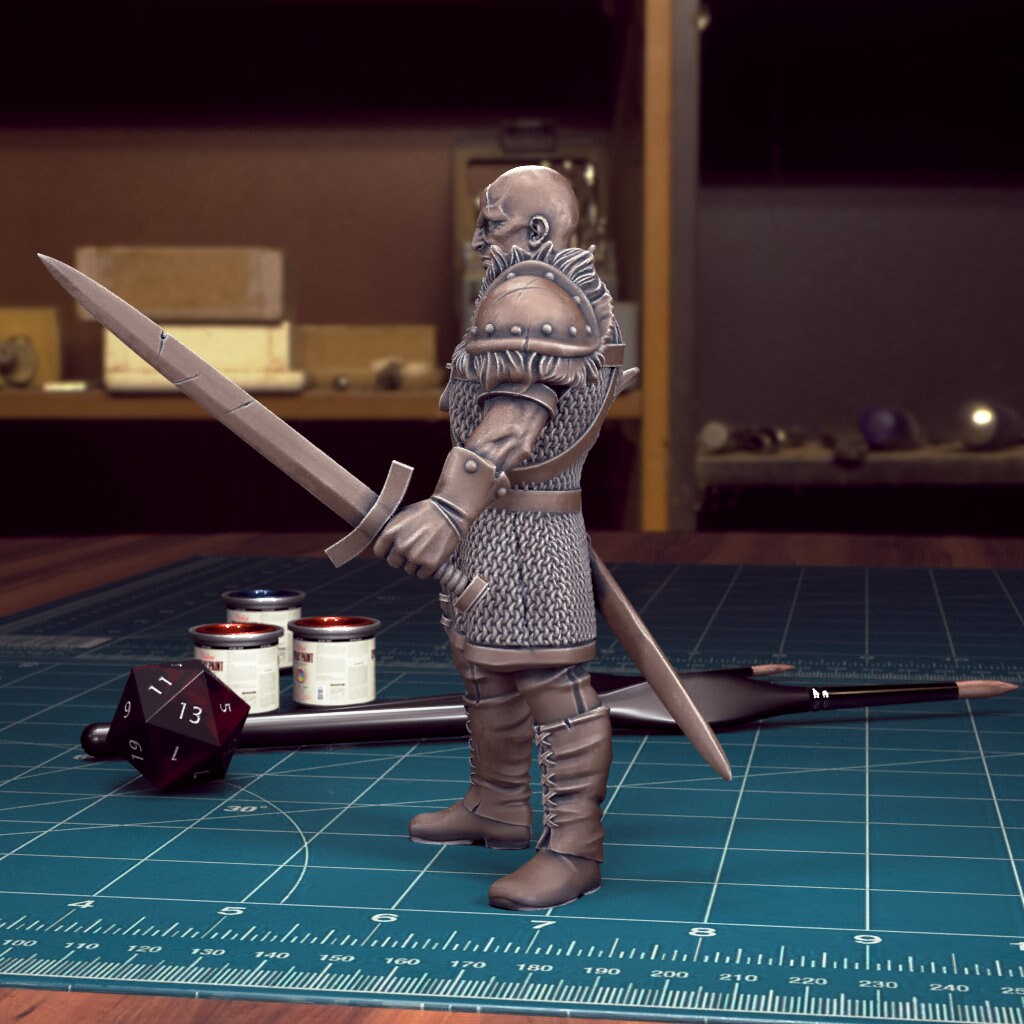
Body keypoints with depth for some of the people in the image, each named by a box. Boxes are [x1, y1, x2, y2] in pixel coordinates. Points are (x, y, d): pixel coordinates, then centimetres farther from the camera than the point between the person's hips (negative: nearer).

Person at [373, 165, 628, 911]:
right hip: (500, 524, 12)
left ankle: (574, 848, -4)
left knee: (549, 679, -8)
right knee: (487, 667, 19)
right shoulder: (574, 296, 18)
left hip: (516, 526, -12)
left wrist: (449, 510, -39)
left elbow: (515, 417, -30)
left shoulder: (526, 298, -17)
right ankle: (497, 808, 32)